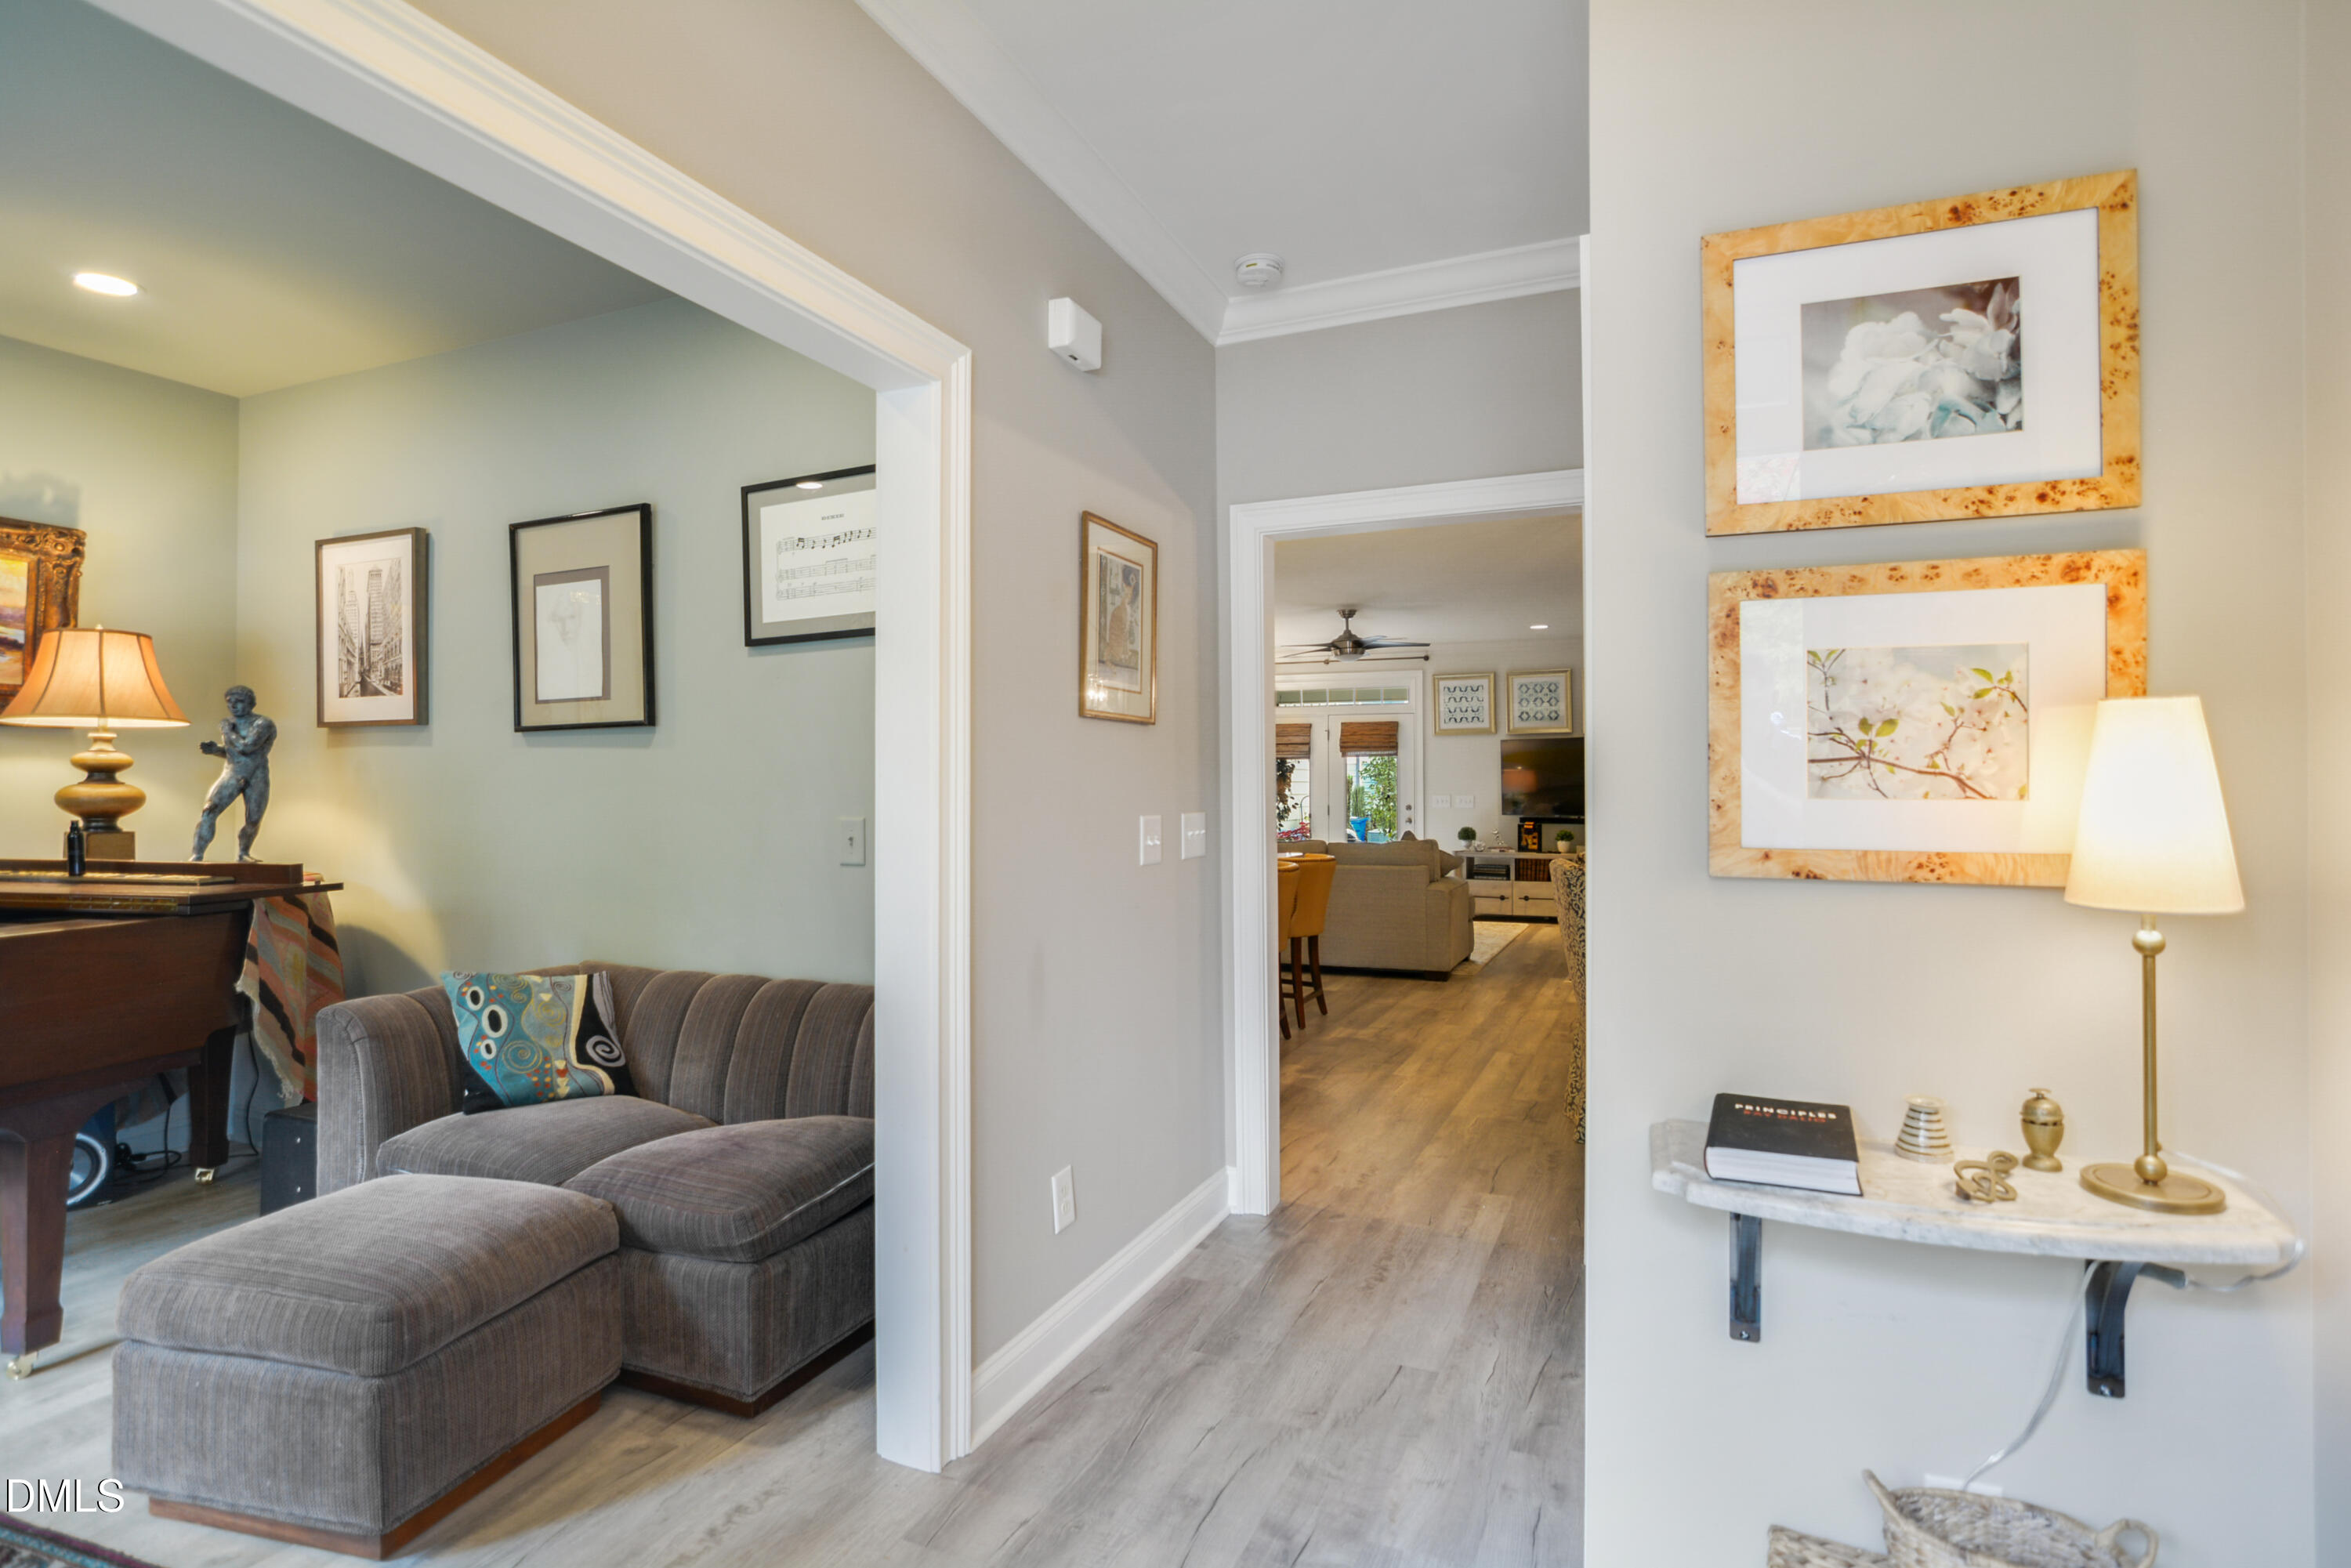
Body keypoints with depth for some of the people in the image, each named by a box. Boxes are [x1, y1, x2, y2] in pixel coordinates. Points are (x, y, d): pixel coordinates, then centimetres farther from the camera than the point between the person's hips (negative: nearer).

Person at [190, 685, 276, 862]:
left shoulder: (263, 724, -11)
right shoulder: (230, 723, 6)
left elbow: (246, 747, -26)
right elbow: (231, 752, 20)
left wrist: (227, 732, -12)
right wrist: (215, 749, 0)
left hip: (257, 778, -4)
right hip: (232, 775, 4)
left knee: (253, 822, 1)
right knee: (209, 811, -15)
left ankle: (244, 853, 27)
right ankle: (197, 855, -13)